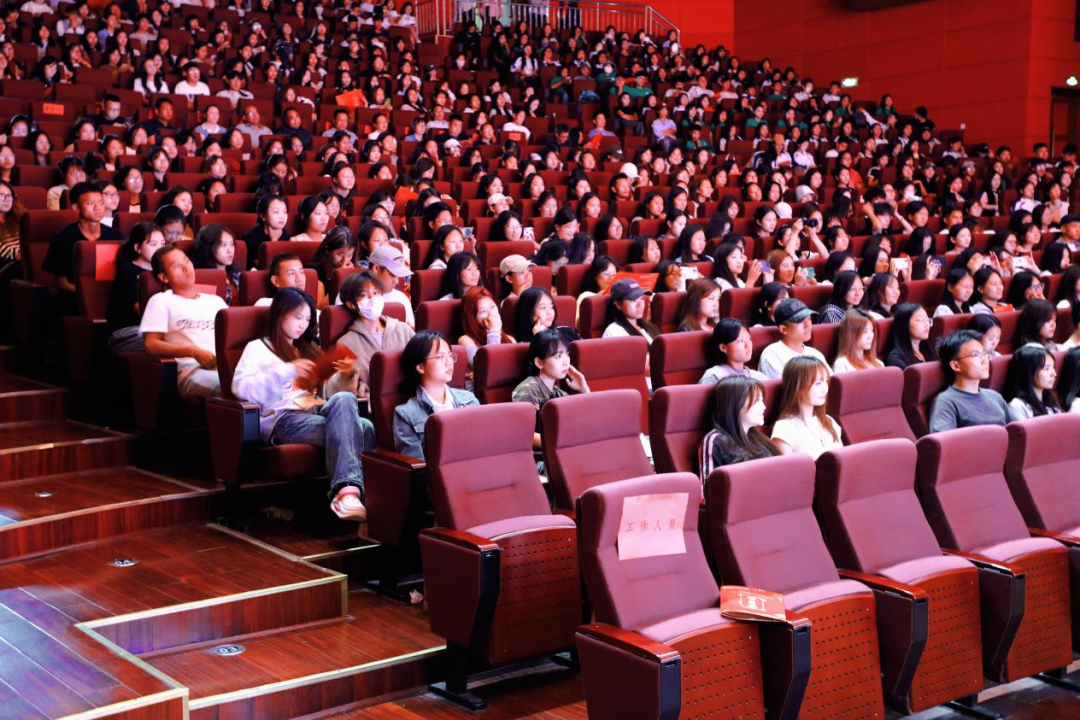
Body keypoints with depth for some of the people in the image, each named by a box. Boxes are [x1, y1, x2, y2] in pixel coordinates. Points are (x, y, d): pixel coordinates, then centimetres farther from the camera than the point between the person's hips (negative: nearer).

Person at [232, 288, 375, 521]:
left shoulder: (309, 349, 31)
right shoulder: (258, 347, 13)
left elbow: (329, 392, 23)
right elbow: (241, 387, -6)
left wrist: (344, 376, 0)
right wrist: (287, 370, -15)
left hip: (316, 413, 5)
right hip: (282, 418, -5)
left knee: (344, 399, -34)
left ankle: (346, 491, -45)